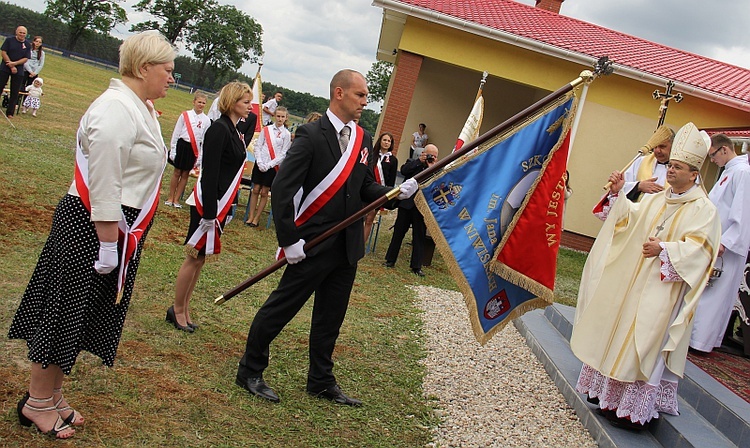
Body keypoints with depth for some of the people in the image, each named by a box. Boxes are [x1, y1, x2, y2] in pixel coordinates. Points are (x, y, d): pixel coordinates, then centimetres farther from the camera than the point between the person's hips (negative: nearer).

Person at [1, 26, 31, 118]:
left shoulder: (27, 45, 4)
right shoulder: (9, 40, 0)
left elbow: (26, 58, -1)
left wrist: (14, 63, -15)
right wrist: (11, 66, -12)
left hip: (19, 71, 1)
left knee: (15, 92, 2)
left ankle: (10, 112, 8)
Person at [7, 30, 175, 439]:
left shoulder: (140, 108, 11)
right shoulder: (116, 110, -20)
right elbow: (103, 186, -23)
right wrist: (108, 245, -21)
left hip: (118, 226, 10)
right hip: (92, 226, -10)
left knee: (81, 314, 17)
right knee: (67, 310, 3)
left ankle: (51, 395, 31)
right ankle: (37, 402, 19)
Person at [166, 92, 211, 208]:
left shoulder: (206, 120, 1)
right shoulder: (185, 115, -2)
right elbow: (176, 133, 1)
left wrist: (200, 157, 2)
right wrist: (173, 150, -1)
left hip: (194, 149, 1)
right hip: (182, 145, -1)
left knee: (185, 174, 8)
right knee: (177, 172, 6)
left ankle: (176, 199, 17)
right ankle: (170, 197, 18)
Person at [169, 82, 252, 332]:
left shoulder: (233, 130, 11)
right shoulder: (219, 129, -15)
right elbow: (209, 172, -19)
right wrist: (209, 212, -21)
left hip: (220, 204, 9)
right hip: (209, 203, -9)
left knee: (200, 258, 14)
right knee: (195, 258, 1)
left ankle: (184, 311, 23)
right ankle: (177, 311, 14)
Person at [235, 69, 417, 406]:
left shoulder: (363, 139, 9)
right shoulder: (312, 135, -12)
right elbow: (282, 188, -16)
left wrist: (397, 193, -6)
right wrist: (289, 239, -19)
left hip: (349, 246, 7)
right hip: (314, 245, -7)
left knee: (330, 318, 17)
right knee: (280, 308, 4)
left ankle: (321, 381, 31)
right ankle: (250, 371, 21)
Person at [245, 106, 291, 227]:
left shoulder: (286, 134, -3)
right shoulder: (266, 129, 3)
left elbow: (283, 154, -5)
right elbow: (258, 146, 4)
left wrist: (269, 165, -11)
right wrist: (259, 162, -8)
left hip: (273, 166, -2)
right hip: (260, 164, 2)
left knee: (264, 192, 3)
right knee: (255, 190, 4)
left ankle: (257, 218, 12)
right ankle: (251, 217, 11)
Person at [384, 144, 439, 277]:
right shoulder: (413, 163, 7)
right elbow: (403, 170, -13)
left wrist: (432, 167, -13)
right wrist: (419, 160, -14)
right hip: (406, 203, 0)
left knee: (420, 236, 3)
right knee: (398, 232, 8)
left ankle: (416, 266, 10)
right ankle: (390, 260, 19)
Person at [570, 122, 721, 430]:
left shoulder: (703, 210, -7)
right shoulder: (656, 200, 14)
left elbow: (699, 249, -17)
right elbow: (631, 217, 5)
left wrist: (664, 250, -27)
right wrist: (618, 194, -9)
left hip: (662, 291, -7)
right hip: (632, 281, 7)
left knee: (643, 345, -6)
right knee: (617, 334, 11)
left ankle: (633, 410, 2)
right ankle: (608, 392, 23)